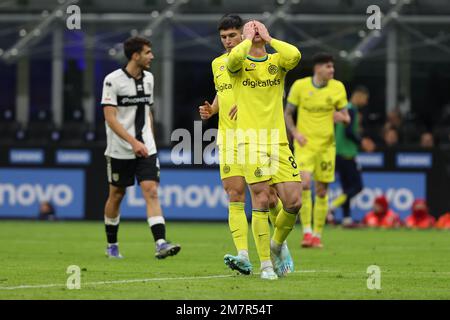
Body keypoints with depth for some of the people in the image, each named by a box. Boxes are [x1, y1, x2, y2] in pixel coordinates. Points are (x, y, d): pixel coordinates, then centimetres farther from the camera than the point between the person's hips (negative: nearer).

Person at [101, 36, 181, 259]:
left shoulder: (148, 78, 8)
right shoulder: (113, 80, -11)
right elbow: (110, 118, -16)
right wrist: (133, 142, -23)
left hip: (145, 148, 4)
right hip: (119, 150, -4)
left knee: (151, 191, -11)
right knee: (116, 195, 8)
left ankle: (160, 243, -22)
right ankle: (112, 245, 25)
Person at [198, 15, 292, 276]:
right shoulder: (218, 64, 16)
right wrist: (211, 110, 10)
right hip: (228, 137, 4)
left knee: (269, 195, 0)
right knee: (235, 195, -9)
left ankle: (281, 245, 24)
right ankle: (243, 256, -17)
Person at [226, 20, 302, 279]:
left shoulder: (277, 61, 13)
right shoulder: (239, 65, 6)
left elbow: (295, 55, -10)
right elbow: (234, 58, -20)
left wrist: (268, 38, 1)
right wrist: (249, 39, -2)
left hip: (278, 141, 3)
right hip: (250, 141, -3)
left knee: (294, 201, -5)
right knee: (261, 199, -11)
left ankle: (277, 244, 23)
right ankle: (266, 264, -3)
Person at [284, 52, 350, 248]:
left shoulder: (338, 88, 1)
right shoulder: (300, 86, -4)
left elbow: (347, 118, 7)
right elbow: (288, 113, 5)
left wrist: (342, 117, -17)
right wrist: (295, 133, -11)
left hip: (326, 144, 2)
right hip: (305, 144, -2)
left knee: (322, 191, 4)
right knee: (304, 183, -21)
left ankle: (317, 235, 16)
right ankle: (307, 231, -15)